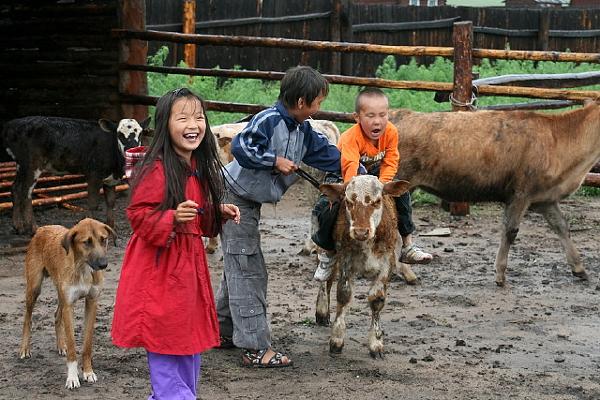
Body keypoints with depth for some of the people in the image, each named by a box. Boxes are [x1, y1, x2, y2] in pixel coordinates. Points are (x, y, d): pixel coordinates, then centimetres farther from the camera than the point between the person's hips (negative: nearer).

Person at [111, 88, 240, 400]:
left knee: (191, 339, 15)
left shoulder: (199, 168, 9)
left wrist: (219, 212, 7)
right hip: (159, 266, -9)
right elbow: (138, 215, -18)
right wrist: (173, 218, -31)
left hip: (190, 262, 9)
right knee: (166, 342, -4)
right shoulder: (156, 170, -18)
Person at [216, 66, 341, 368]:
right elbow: (240, 146, -28)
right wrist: (274, 161, -23)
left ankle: (225, 330, 28)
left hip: (250, 201, 10)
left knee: (240, 268, 16)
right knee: (248, 271, -11)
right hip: (234, 197, -10)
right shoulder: (269, 120, -21)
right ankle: (255, 348, -12)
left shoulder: (302, 130, 6)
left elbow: (326, 153, 12)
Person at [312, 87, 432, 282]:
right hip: (341, 177, -4)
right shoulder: (350, 138, -35)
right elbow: (350, 166, -50)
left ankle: (408, 245, -1)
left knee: (401, 191, -15)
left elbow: (390, 162, -15)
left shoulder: (390, 132, -19)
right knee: (326, 208, -27)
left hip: (374, 174, 5)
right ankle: (326, 253, -2)